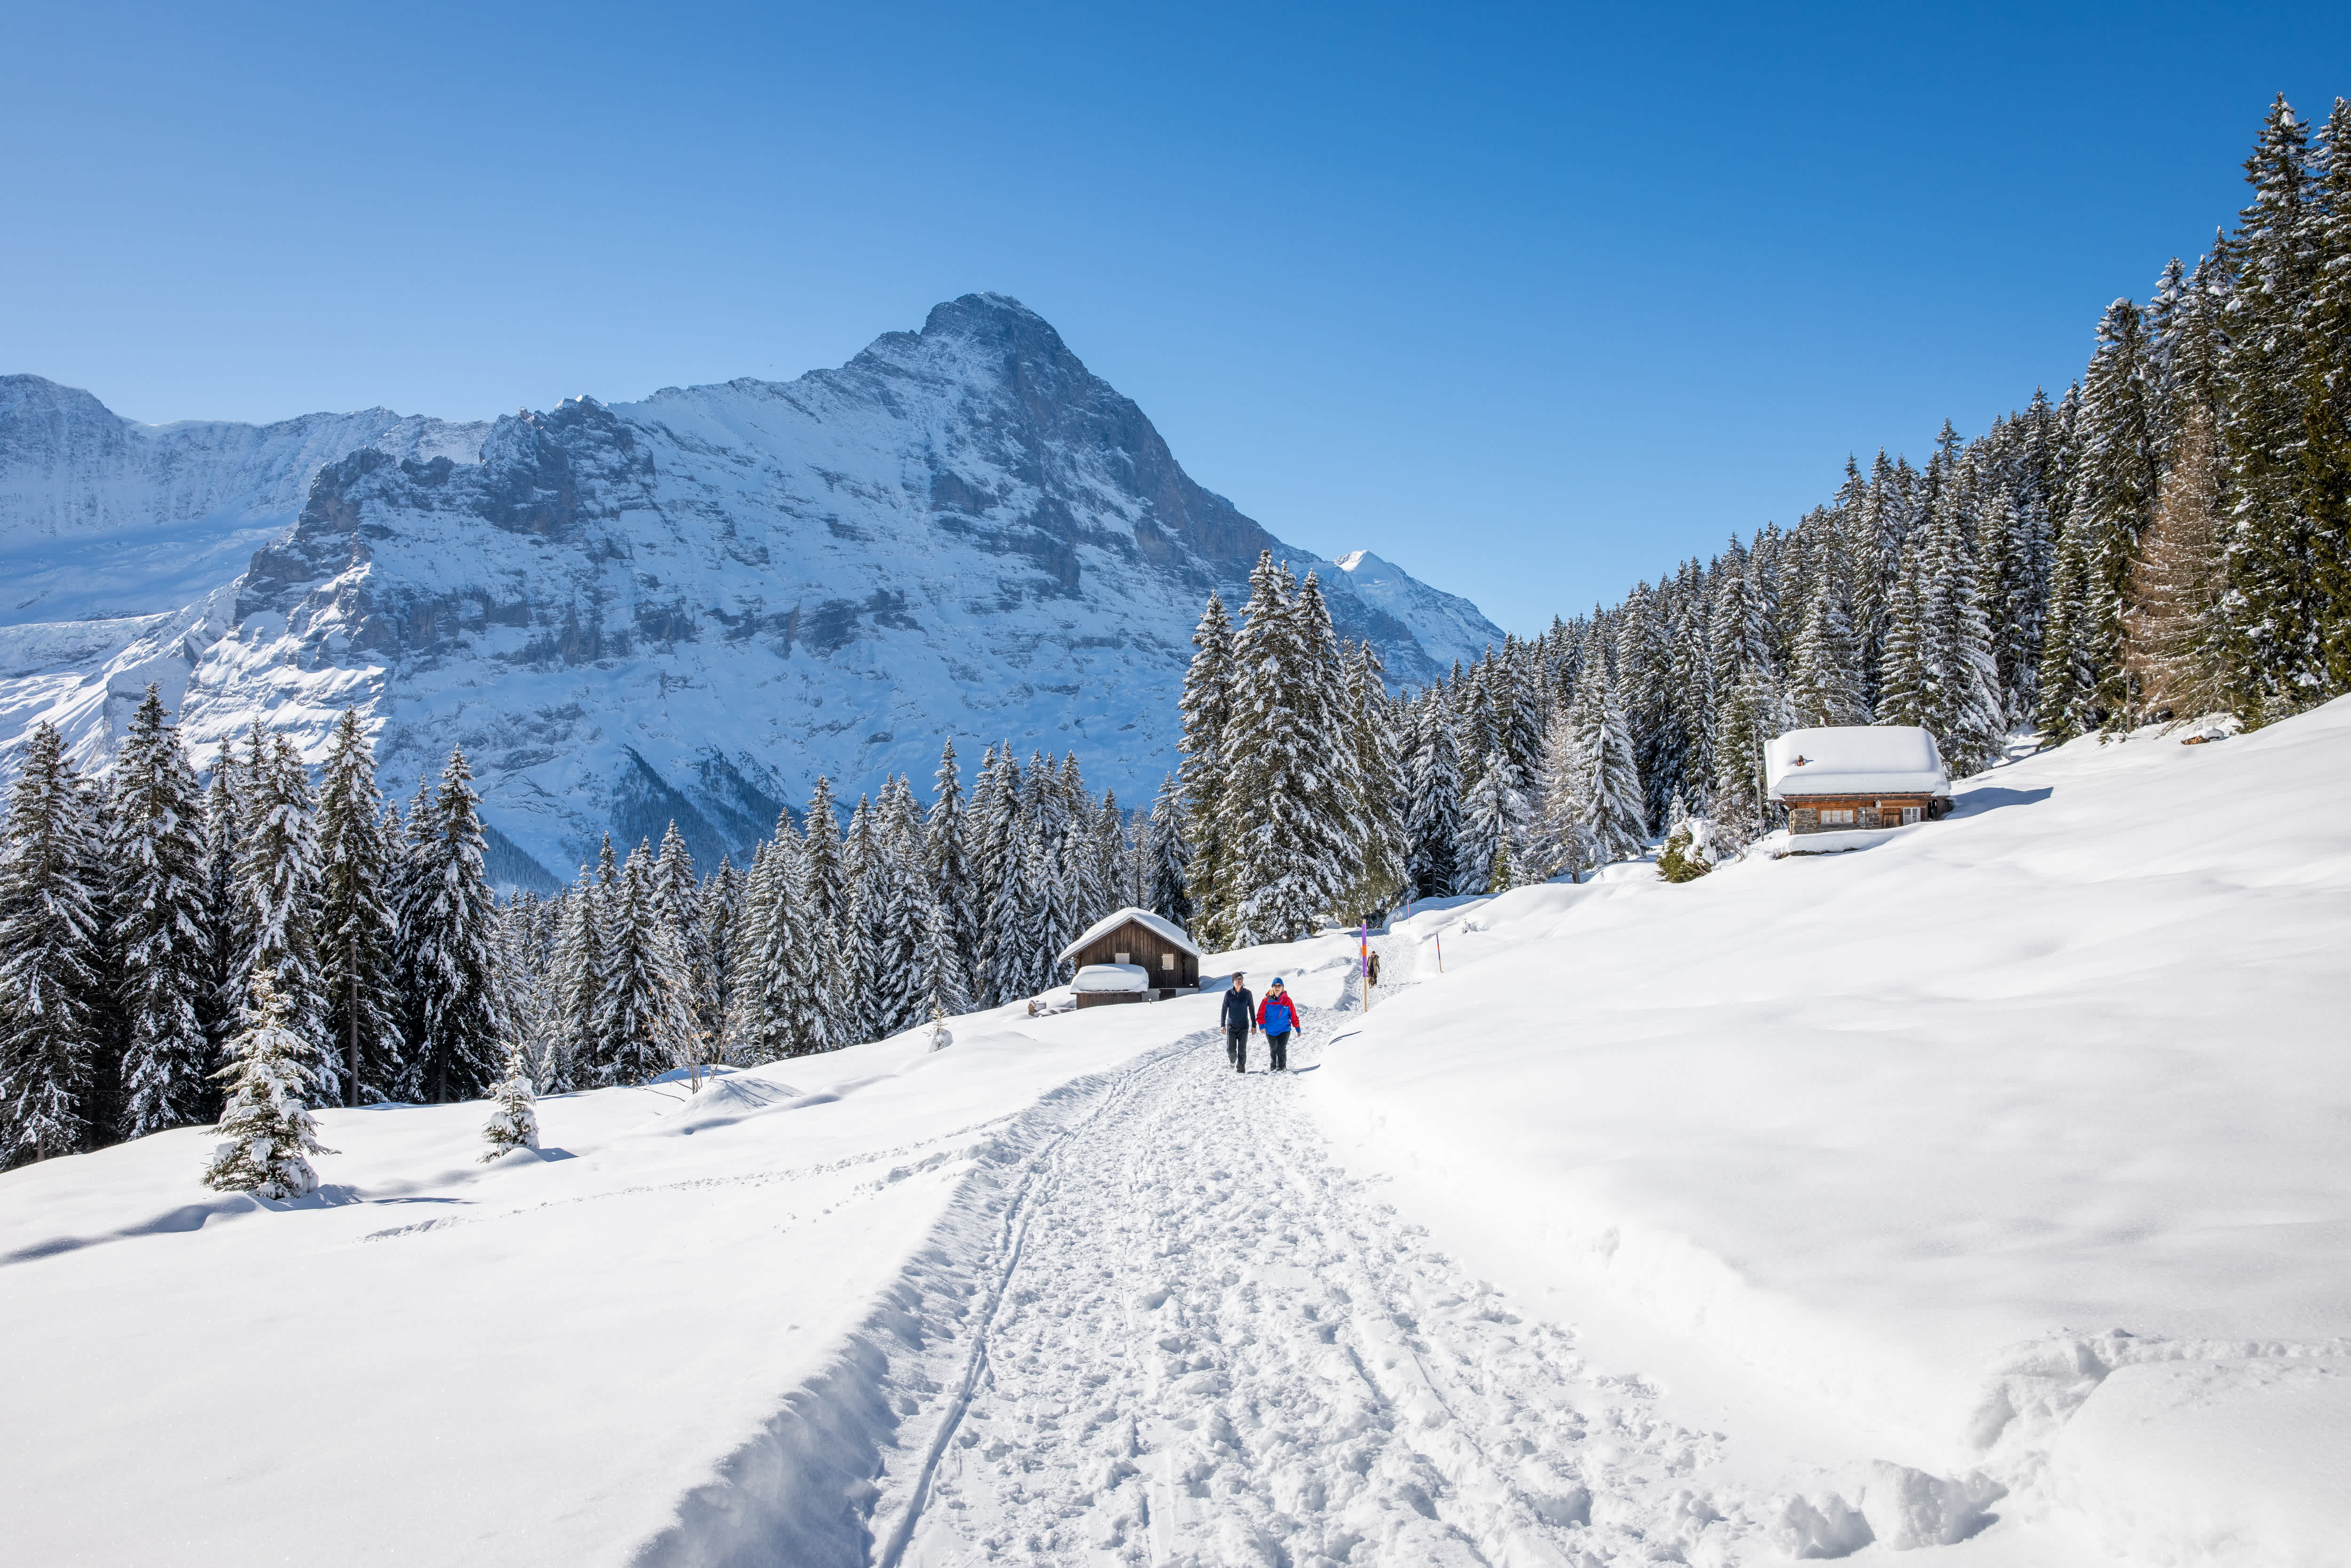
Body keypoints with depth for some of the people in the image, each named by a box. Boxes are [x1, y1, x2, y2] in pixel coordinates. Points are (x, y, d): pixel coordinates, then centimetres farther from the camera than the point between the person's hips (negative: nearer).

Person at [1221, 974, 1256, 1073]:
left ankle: (1241, 1068, 9)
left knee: (1242, 1049, -3)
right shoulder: (1229, 994, -2)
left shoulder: (1247, 994, -2)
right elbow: (1224, 1010, 3)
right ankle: (1232, 1061, 32)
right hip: (1231, 1025, 0)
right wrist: (1223, 1025, -2)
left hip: (1244, 1026, 0)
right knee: (1231, 1049, 1)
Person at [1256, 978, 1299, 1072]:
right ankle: (1274, 1068, 28)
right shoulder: (1267, 1000, -1)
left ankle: (1282, 1068, -6)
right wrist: (1262, 1026, -15)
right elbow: (1261, 1014, -1)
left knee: (1281, 1049, -15)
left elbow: (1294, 1016, 7)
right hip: (1270, 1031, 2)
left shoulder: (1287, 1001, 0)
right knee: (1274, 1050, 12)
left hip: (1284, 1029, -2)